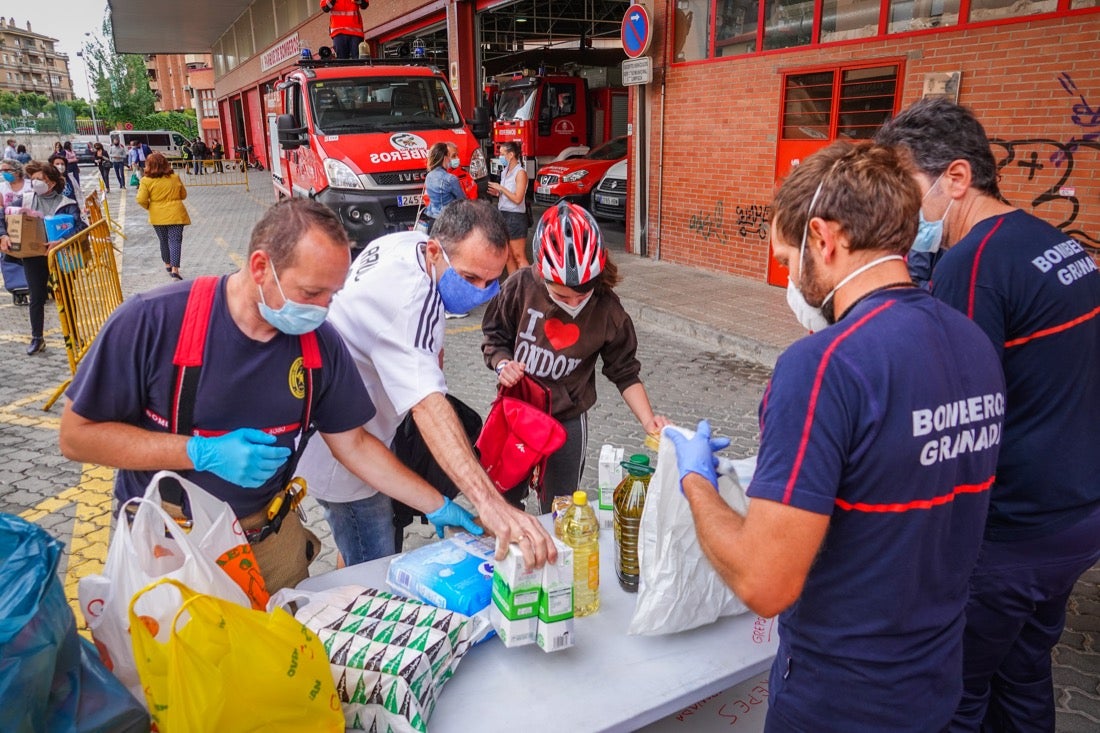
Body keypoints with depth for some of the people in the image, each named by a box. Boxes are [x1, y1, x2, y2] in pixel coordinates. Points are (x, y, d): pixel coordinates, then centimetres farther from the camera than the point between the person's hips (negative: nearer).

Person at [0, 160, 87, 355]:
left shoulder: (66, 204, -8)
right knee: (36, 298, 10)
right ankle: (36, 339, 21)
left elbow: (78, 228, -19)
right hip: (33, 256, 3)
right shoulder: (25, 200, 3)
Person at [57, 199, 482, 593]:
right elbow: (76, 436, -17)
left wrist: (437, 507, -6)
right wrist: (202, 452, -28)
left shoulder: (320, 343, -12)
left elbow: (352, 443, -3)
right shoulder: (152, 322, -23)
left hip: (268, 537, 3)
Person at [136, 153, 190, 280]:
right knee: (175, 241, -2)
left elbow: (141, 200, -10)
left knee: (164, 241, 17)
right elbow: (183, 195, 10)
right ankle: (175, 269, -14)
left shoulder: (146, 180, -7)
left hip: (158, 216, 1)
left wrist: (149, 207, 9)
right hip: (176, 214, 0)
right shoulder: (175, 178, -2)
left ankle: (167, 265, 34)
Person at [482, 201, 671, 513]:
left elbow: (625, 373, -5)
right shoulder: (521, 287, -17)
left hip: (567, 422, -1)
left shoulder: (608, 310, -16)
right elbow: (494, 337, -2)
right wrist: (502, 364, -22)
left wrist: (647, 419, -19)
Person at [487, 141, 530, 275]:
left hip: (515, 217, -8)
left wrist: (501, 188, -12)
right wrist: (497, 193, 4)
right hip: (503, 215, 8)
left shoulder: (520, 173, -11)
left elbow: (517, 199, -18)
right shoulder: (505, 172, 12)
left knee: (519, 256, -8)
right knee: (508, 255, 10)